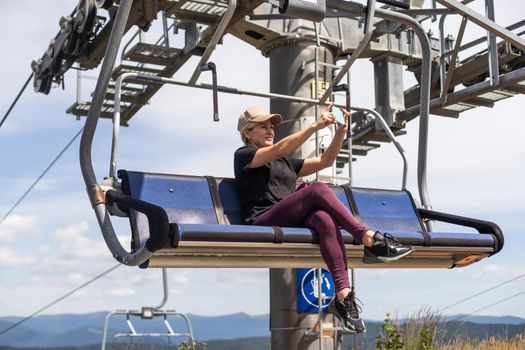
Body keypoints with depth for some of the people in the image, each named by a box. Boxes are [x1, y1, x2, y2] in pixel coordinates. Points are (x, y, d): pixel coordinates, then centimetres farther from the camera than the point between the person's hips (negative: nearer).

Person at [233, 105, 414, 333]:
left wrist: (341, 131, 11)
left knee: (325, 219, -32)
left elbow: (325, 161, 25)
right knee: (318, 189, -28)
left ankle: (343, 295, -43)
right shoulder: (243, 155, 12)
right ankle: (370, 240, -29)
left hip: (293, 224, 5)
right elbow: (278, 149, -6)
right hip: (263, 224, -5)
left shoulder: (286, 162, 33)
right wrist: (316, 126, -13)